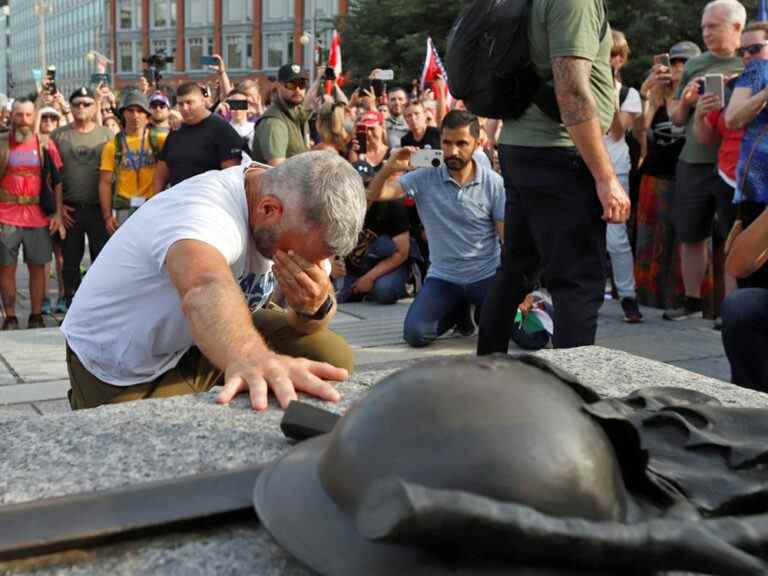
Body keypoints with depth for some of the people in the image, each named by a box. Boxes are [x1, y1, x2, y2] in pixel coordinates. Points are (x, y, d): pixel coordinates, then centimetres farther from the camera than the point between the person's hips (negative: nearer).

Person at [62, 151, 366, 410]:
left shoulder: (302, 209, -13)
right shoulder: (202, 211, -37)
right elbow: (204, 290, -58)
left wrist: (316, 307, -30)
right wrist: (250, 357, -79)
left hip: (204, 339, 6)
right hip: (121, 368, -5)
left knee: (332, 357, -8)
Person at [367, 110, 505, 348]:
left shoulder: (493, 183, -6)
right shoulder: (425, 178, -4)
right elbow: (375, 195, -9)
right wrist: (390, 167, -30)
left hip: (486, 275, -1)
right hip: (443, 277, 2)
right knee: (415, 334, -15)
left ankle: (481, 310, 18)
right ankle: (459, 310, 18)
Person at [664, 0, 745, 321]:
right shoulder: (694, 65, 12)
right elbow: (675, 118, 17)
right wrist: (685, 101, -6)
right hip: (693, 162, 4)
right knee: (690, 235, 9)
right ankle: (692, 301, 21)